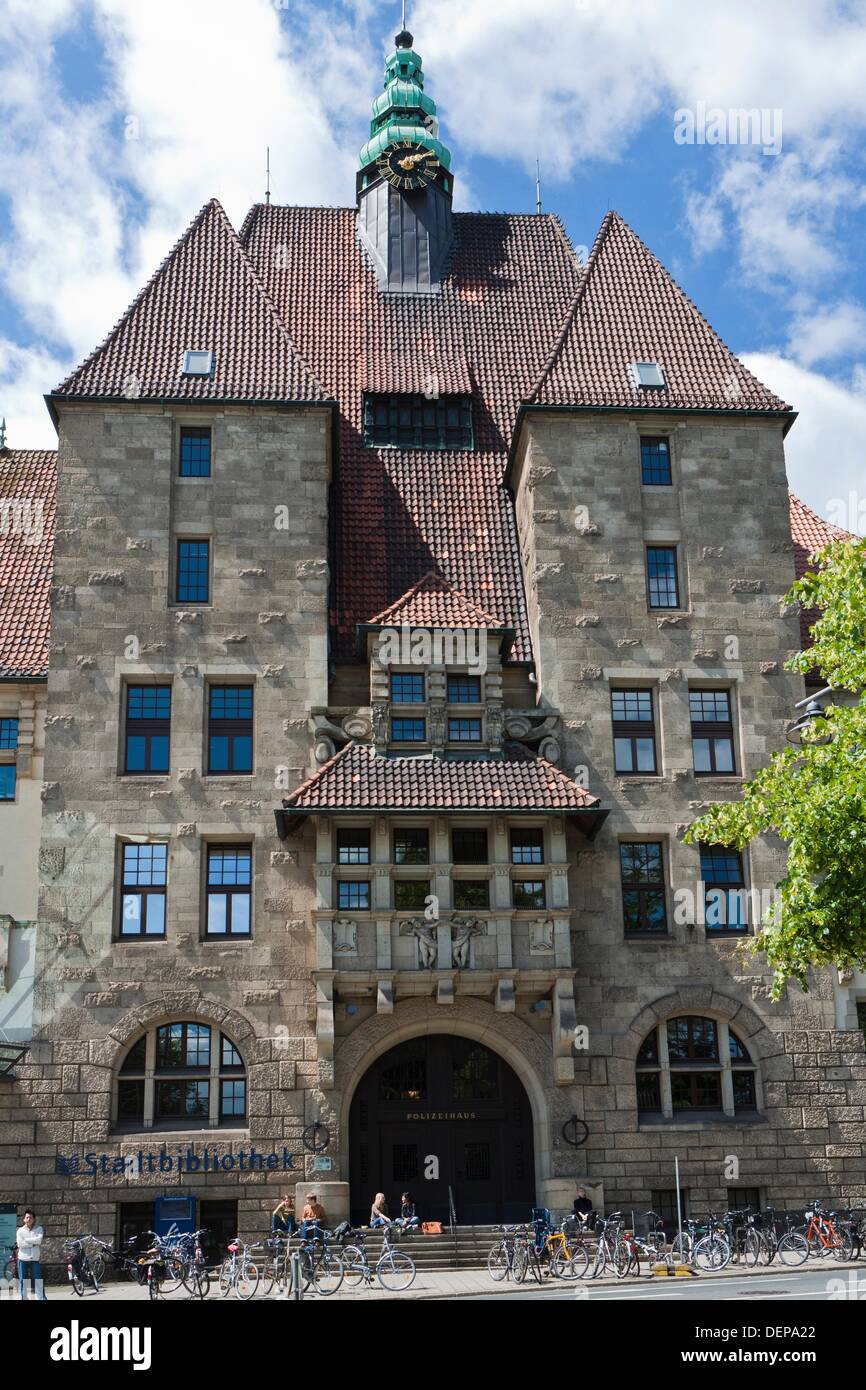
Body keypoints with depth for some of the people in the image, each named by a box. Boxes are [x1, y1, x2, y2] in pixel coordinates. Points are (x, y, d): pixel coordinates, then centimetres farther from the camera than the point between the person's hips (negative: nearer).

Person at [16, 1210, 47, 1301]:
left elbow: (39, 1240, -13)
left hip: (35, 1259, 0)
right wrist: (33, 1243, -10)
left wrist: (26, 1240, -10)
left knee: (38, 1280, 0)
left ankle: (42, 1298, 3)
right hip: (23, 1259, 0)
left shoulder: (39, 1229, 4)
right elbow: (20, 1244, -10)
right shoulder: (20, 1230, 3)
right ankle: (22, 1298, 11)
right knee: (22, 1281, 4)